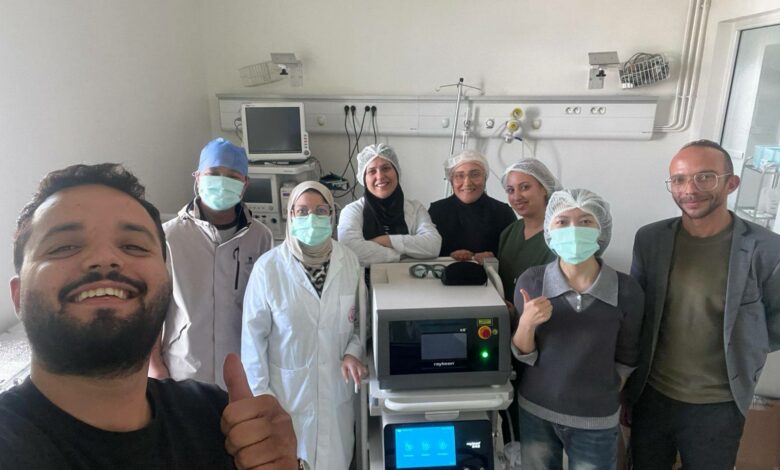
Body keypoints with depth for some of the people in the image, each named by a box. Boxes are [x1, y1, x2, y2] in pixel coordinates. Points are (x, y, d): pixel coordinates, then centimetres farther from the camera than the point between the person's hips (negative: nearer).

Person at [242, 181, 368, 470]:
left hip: (337, 390, 3)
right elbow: (254, 334, -9)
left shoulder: (349, 262, -6)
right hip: (288, 392, -2)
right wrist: (260, 393, -7)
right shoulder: (268, 267, -15)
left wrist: (353, 353, -10)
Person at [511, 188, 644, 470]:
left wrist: (606, 397, 4)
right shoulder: (530, 281, -13)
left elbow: (626, 359, 2)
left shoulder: (627, 291, -14)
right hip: (535, 413, 1)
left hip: (597, 421, -1)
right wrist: (526, 324, -24)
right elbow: (524, 357, -7)